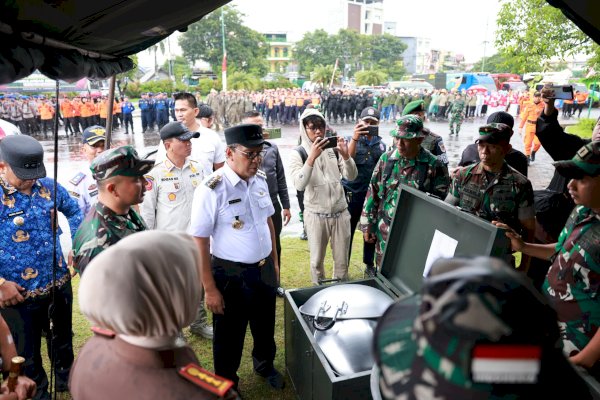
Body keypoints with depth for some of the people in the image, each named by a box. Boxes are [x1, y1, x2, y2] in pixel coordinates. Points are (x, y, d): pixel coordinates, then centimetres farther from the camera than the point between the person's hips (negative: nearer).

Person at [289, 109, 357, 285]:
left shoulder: (333, 149, 0)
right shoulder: (297, 154, -8)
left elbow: (351, 176, -3)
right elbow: (299, 185, -22)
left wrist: (346, 155, -21)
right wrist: (312, 157, -32)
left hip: (340, 212, 2)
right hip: (316, 215, -2)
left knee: (342, 260, 14)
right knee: (317, 260, 13)